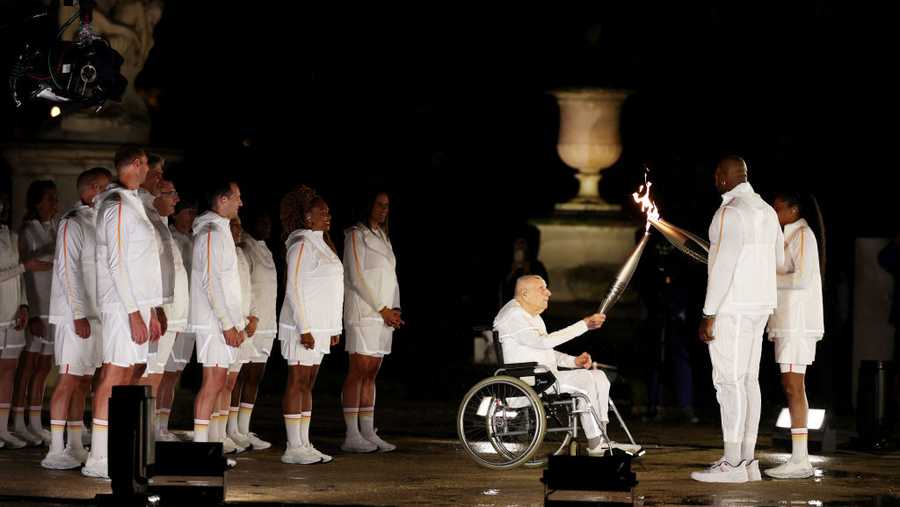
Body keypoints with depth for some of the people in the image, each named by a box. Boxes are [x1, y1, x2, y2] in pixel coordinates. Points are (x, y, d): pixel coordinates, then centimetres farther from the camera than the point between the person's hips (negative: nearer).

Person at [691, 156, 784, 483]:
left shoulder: (729, 213, -16)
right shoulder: (766, 211, 12)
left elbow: (723, 266, -21)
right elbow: (779, 260, 22)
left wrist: (708, 316, -18)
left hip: (732, 307, -9)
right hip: (759, 306, 9)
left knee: (729, 380, -8)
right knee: (748, 380, 10)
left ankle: (732, 463, -9)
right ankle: (748, 460, 10)